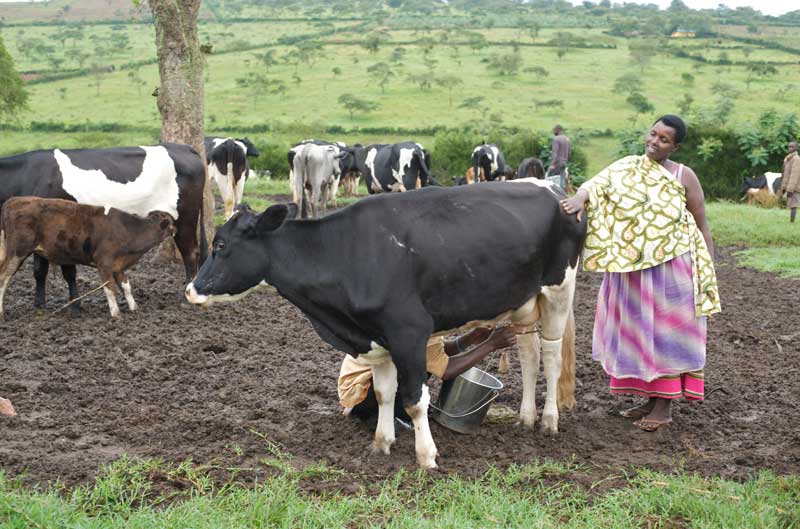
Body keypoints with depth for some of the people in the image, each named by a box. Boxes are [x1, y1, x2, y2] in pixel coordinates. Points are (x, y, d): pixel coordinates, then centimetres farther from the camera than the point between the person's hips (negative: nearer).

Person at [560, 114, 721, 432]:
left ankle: (664, 407, 8)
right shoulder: (627, 168, 5)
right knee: (640, 332, 10)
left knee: (666, 333, 0)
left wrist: (708, 273, -5)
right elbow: (597, 184, -14)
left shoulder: (684, 177, -2)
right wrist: (580, 198, -36)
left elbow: (702, 227, 0)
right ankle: (651, 399, 23)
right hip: (631, 269, 4)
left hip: (669, 269, -3)